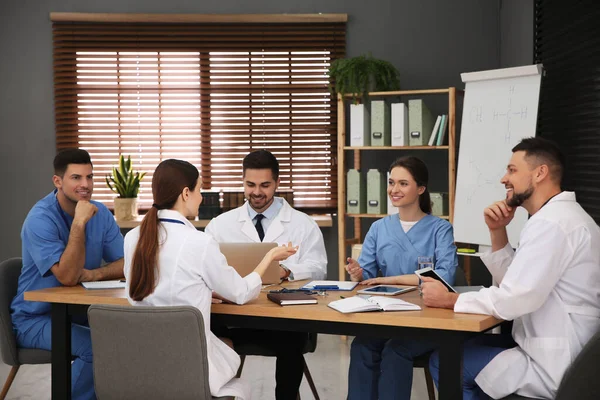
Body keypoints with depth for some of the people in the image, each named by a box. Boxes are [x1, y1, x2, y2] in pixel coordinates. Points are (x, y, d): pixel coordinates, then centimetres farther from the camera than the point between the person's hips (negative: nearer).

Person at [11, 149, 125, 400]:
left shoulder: (100, 213, 0)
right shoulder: (40, 219, -19)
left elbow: (126, 265, -1)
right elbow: (68, 277, -28)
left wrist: (94, 274, -20)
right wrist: (79, 223, -32)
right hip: (36, 318, -6)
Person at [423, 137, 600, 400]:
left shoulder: (551, 222, -21)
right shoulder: (558, 216, 13)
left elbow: (512, 300, -26)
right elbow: (512, 282, 17)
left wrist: (449, 299, -13)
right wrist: (497, 232, 3)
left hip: (554, 366, -10)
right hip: (557, 351, 10)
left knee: (444, 360, -2)